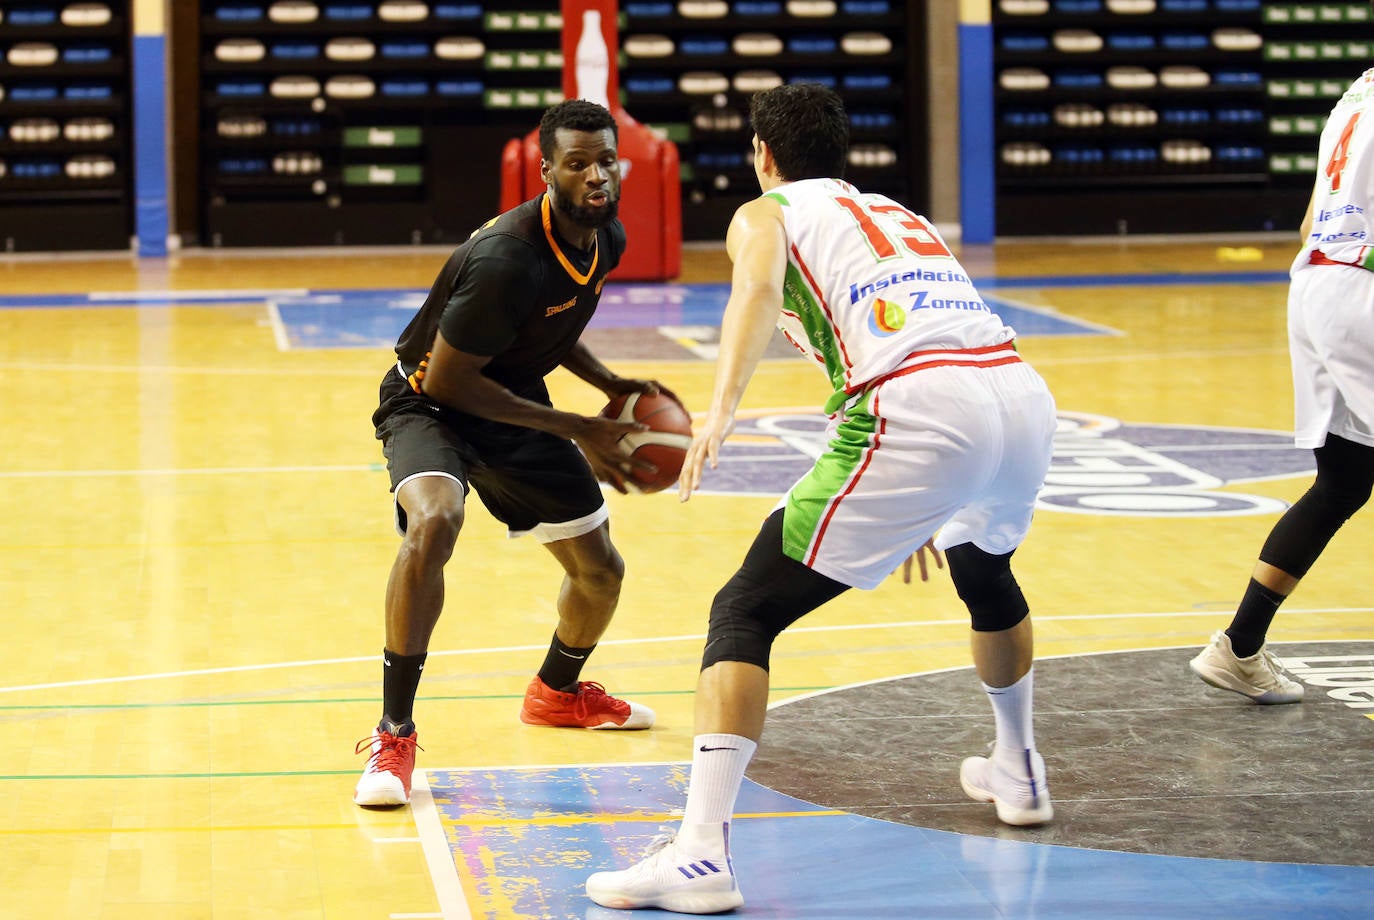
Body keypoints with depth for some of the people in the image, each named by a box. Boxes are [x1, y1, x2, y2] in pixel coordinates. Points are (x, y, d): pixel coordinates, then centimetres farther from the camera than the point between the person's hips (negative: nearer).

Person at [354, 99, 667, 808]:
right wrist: (574, 430, -23)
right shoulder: (507, 258, -33)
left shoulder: (607, 238, -6)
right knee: (433, 522, -37)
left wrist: (610, 384, -2)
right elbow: (447, 378, -27)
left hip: (514, 401, 8)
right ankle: (394, 735, -27)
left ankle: (558, 691, 46)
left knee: (601, 570, 12)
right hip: (431, 401, -8)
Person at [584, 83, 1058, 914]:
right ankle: (1019, 773, 54)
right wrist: (925, 514, 58)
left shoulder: (765, 213, 17)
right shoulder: (904, 216, 36)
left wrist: (723, 409, -24)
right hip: (1025, 389, 7)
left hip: (919, 411, -6)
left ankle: (701, 851, -15)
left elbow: (760, 287, -8)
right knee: (986, 571, 39)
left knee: (748, 611, -1)